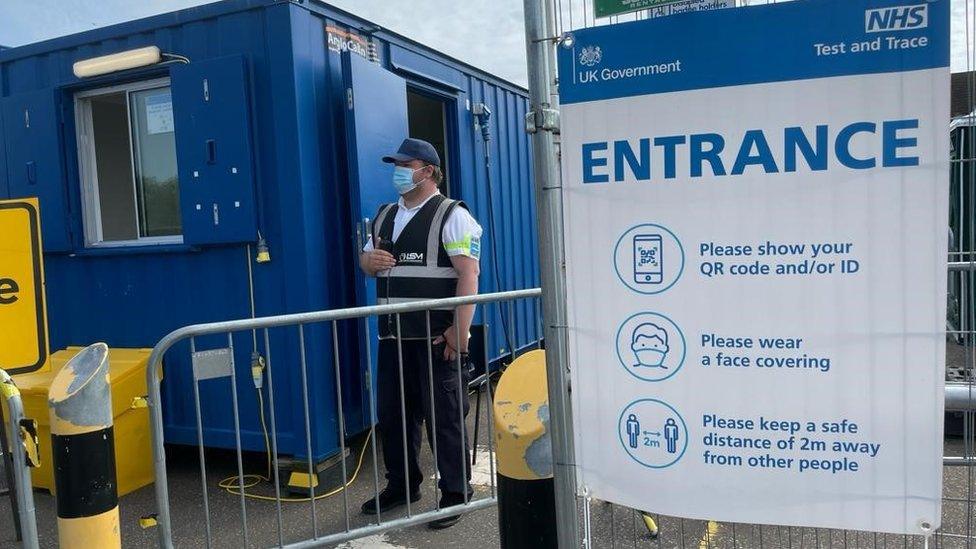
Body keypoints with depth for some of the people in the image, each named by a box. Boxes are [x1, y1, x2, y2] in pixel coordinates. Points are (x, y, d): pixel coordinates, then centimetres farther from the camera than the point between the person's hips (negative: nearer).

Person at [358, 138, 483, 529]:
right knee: (392, 412, 16)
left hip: (437, 337, -7)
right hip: (392, 336, 7)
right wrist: (370, 260, 0)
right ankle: (401, 485, 33)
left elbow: (468, 275, -15)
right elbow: (367, 262, 26)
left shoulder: (451, 215, -7)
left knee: (444, 416, 1)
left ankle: (455, 493, 16)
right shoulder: (385, 216, 17)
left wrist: (459, 331, -22)